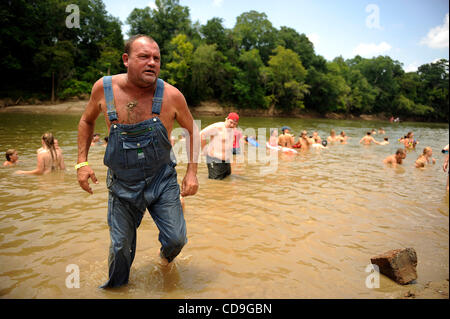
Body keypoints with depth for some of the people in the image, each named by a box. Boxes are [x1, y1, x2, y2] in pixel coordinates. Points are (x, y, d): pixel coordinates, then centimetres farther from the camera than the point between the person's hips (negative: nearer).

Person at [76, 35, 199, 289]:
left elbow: (192, 129, 0)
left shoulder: (171, 95, -16)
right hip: (122, 184, 1)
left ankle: (167, 257, 42)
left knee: (176, 239, 1)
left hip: (163, 180, 0)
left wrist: (192, 172, -5)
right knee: (120, 246, 11)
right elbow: (87, 121, 8)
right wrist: (82, 162, -2)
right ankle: (116, 286, 44)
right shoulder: (104, 88, -11)